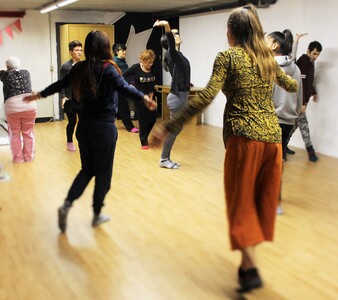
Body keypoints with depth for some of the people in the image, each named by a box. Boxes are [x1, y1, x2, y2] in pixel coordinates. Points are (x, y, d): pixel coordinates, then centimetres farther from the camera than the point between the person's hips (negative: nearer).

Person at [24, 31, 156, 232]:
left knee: (87, 169, 18)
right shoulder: (107, 69, -13)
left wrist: (39, 95, 30)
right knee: (103, 171, 9)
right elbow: (124, 87, -31)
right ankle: (97, 215, 20)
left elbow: (60, 84, 15)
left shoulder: (80, 68, 3)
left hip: (85, 125, 5)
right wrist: (143, 98, -45)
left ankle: (67, 204, 3)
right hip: (104, 127, -5)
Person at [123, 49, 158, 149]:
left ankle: (144, 136, 30)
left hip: (149, 96, 5)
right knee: (143, 120, 0)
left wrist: (152, 91, 4)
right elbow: (124, 75, -6)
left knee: (153, 118, 5)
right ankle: (143, 142, 14)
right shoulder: (136, 68, -16)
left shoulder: (153, 69, -5)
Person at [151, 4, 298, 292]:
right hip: (272, 136, 6)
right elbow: (292, 86, 31)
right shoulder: (268, 58, 14)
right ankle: (248, 261, 26)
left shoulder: (228, 56, -3)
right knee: (263, 200, 14)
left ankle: (251, 268, -1)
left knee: (241, 201, 5)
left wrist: (168, 127, -16)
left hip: (244, 136, -5)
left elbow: (206, 97, -16)